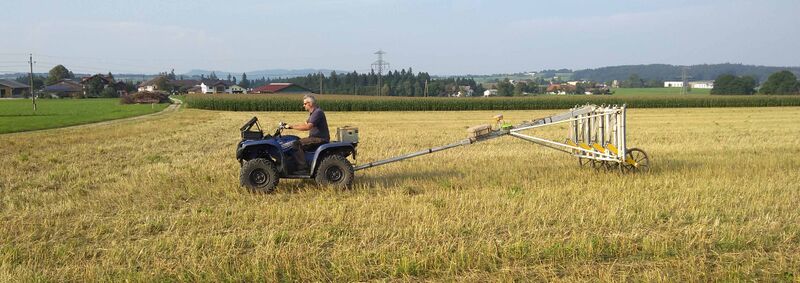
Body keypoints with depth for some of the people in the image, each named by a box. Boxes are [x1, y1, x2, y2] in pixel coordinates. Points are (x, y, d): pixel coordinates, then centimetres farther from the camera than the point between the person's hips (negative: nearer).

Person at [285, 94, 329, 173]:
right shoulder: (313, 112, 17)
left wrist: (292, 126, -22)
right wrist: (291, 125, 15)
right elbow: (305, 124, 24)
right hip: (316, 138, 11)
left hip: (320, 139, -11)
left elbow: (307, 127, -27)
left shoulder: (318, 112, -17)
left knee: (297, 145, -19)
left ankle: (303, 167, -19)